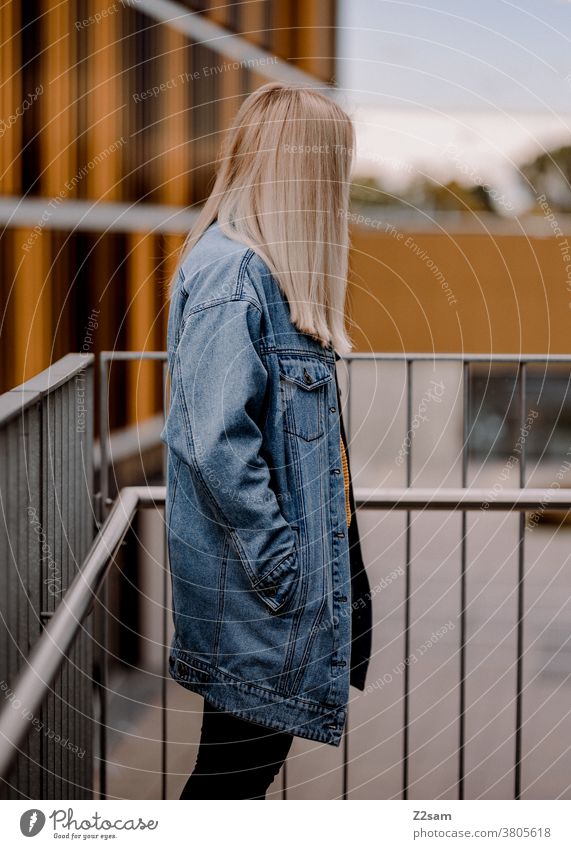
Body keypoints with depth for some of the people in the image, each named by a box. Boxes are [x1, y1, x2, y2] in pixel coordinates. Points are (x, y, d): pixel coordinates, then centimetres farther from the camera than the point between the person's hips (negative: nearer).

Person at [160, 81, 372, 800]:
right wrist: (282, 563, -20)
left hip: (277, 567, 10)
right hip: (249, 582, -10)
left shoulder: (267, 267, 12)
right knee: (239, 763, 2)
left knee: (254, 751, 17)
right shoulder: (229, 273, -19)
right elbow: (218, 445, -25)